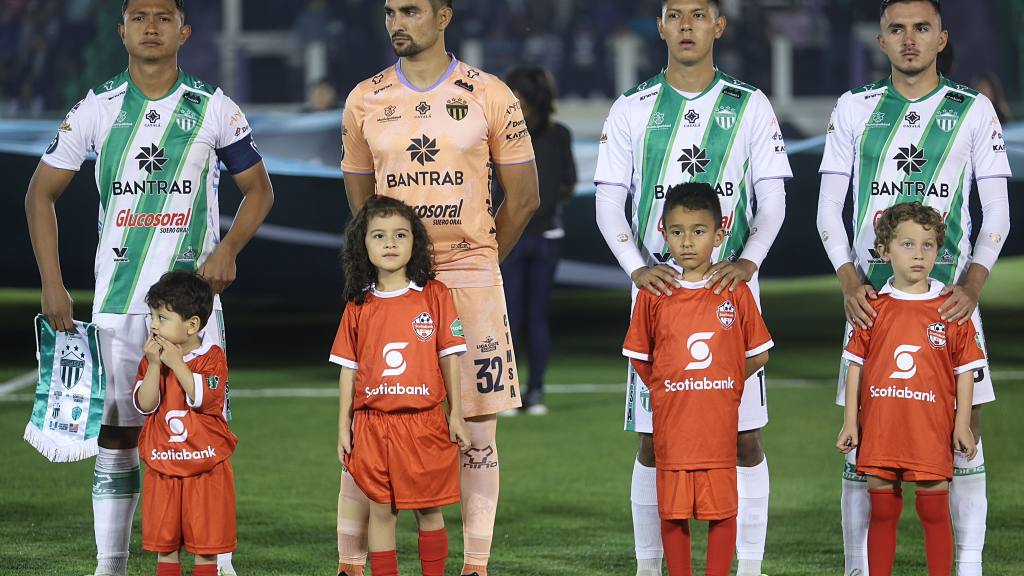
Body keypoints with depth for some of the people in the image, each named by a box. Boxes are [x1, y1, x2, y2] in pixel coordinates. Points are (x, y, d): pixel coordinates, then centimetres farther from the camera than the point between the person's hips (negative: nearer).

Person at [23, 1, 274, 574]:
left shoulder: (214, 108, 2)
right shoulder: (97, 109, 4)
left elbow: (259, 188, 11)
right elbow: (42, 192, 10)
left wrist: (228, 248, -8)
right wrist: (52, 284, 1)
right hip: (116, 300, 1)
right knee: (115, 437, 2)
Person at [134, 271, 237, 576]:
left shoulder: (212, 357, -7)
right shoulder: (151, 358, 3)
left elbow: (205, 399, -22)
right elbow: (145, 405, -8)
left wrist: (176, 364, -22)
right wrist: (154, 365, -18)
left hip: (205, 465, -3)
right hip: (163, 466, 3)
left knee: (205, 539, 3)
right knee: (164, 541, 7)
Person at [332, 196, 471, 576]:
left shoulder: (434, 296, 1)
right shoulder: (359, 306, 6)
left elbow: (449, 357, 3)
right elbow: (349, 369, 9)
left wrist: (456, 414, 1)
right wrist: (344, 426, 6)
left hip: (424, 422, -1)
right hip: (374, 425, 1)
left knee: (429, 510, 4)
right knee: (380, 511, 4)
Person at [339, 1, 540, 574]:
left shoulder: (490, 96, 1)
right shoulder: (366, 101, 8)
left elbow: (524, 197, 6)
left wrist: (477, 263, 10)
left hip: (471, 278, -1)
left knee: (478, 429, 1)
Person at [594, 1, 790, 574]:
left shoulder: (751, 107, 5)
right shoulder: (632, 110, 6)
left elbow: (772, 199, 3)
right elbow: (609, 203, 4)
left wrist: (748, 261, -14)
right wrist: (637, 268, -11)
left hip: (731, 288, 0)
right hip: (658, 289, 0)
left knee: (746, 437, -2)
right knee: (653, 441, 2)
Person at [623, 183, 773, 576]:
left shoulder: (735, 292, -1)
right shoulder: (653, 294, 1)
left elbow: (759, 354, 7)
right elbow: (639, 357, 11)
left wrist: (722, 386, 5)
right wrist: (664, 390, 4)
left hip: (719, 424, -1)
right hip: (671, 424, 1)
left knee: (722, 507, 1)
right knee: (673, 510, 5)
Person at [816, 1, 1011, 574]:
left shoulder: (974, 111, 6)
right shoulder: (854, 109, 8)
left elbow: (997, 213, 4)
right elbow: (829, 209, 7)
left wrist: (974, 285, -11)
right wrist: (849, 282, -8)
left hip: (951, 295, -1)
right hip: (873, 298, 1)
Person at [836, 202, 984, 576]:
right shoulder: (873, 309, 4)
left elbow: (965, 370, 3)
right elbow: (856, 366, 8)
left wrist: (962, 425, -2)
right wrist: (850, 422, 4)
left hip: (931, 429, -1)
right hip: (879, 429, 2)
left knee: (934, 510, 1)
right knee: (882, 511, 8)